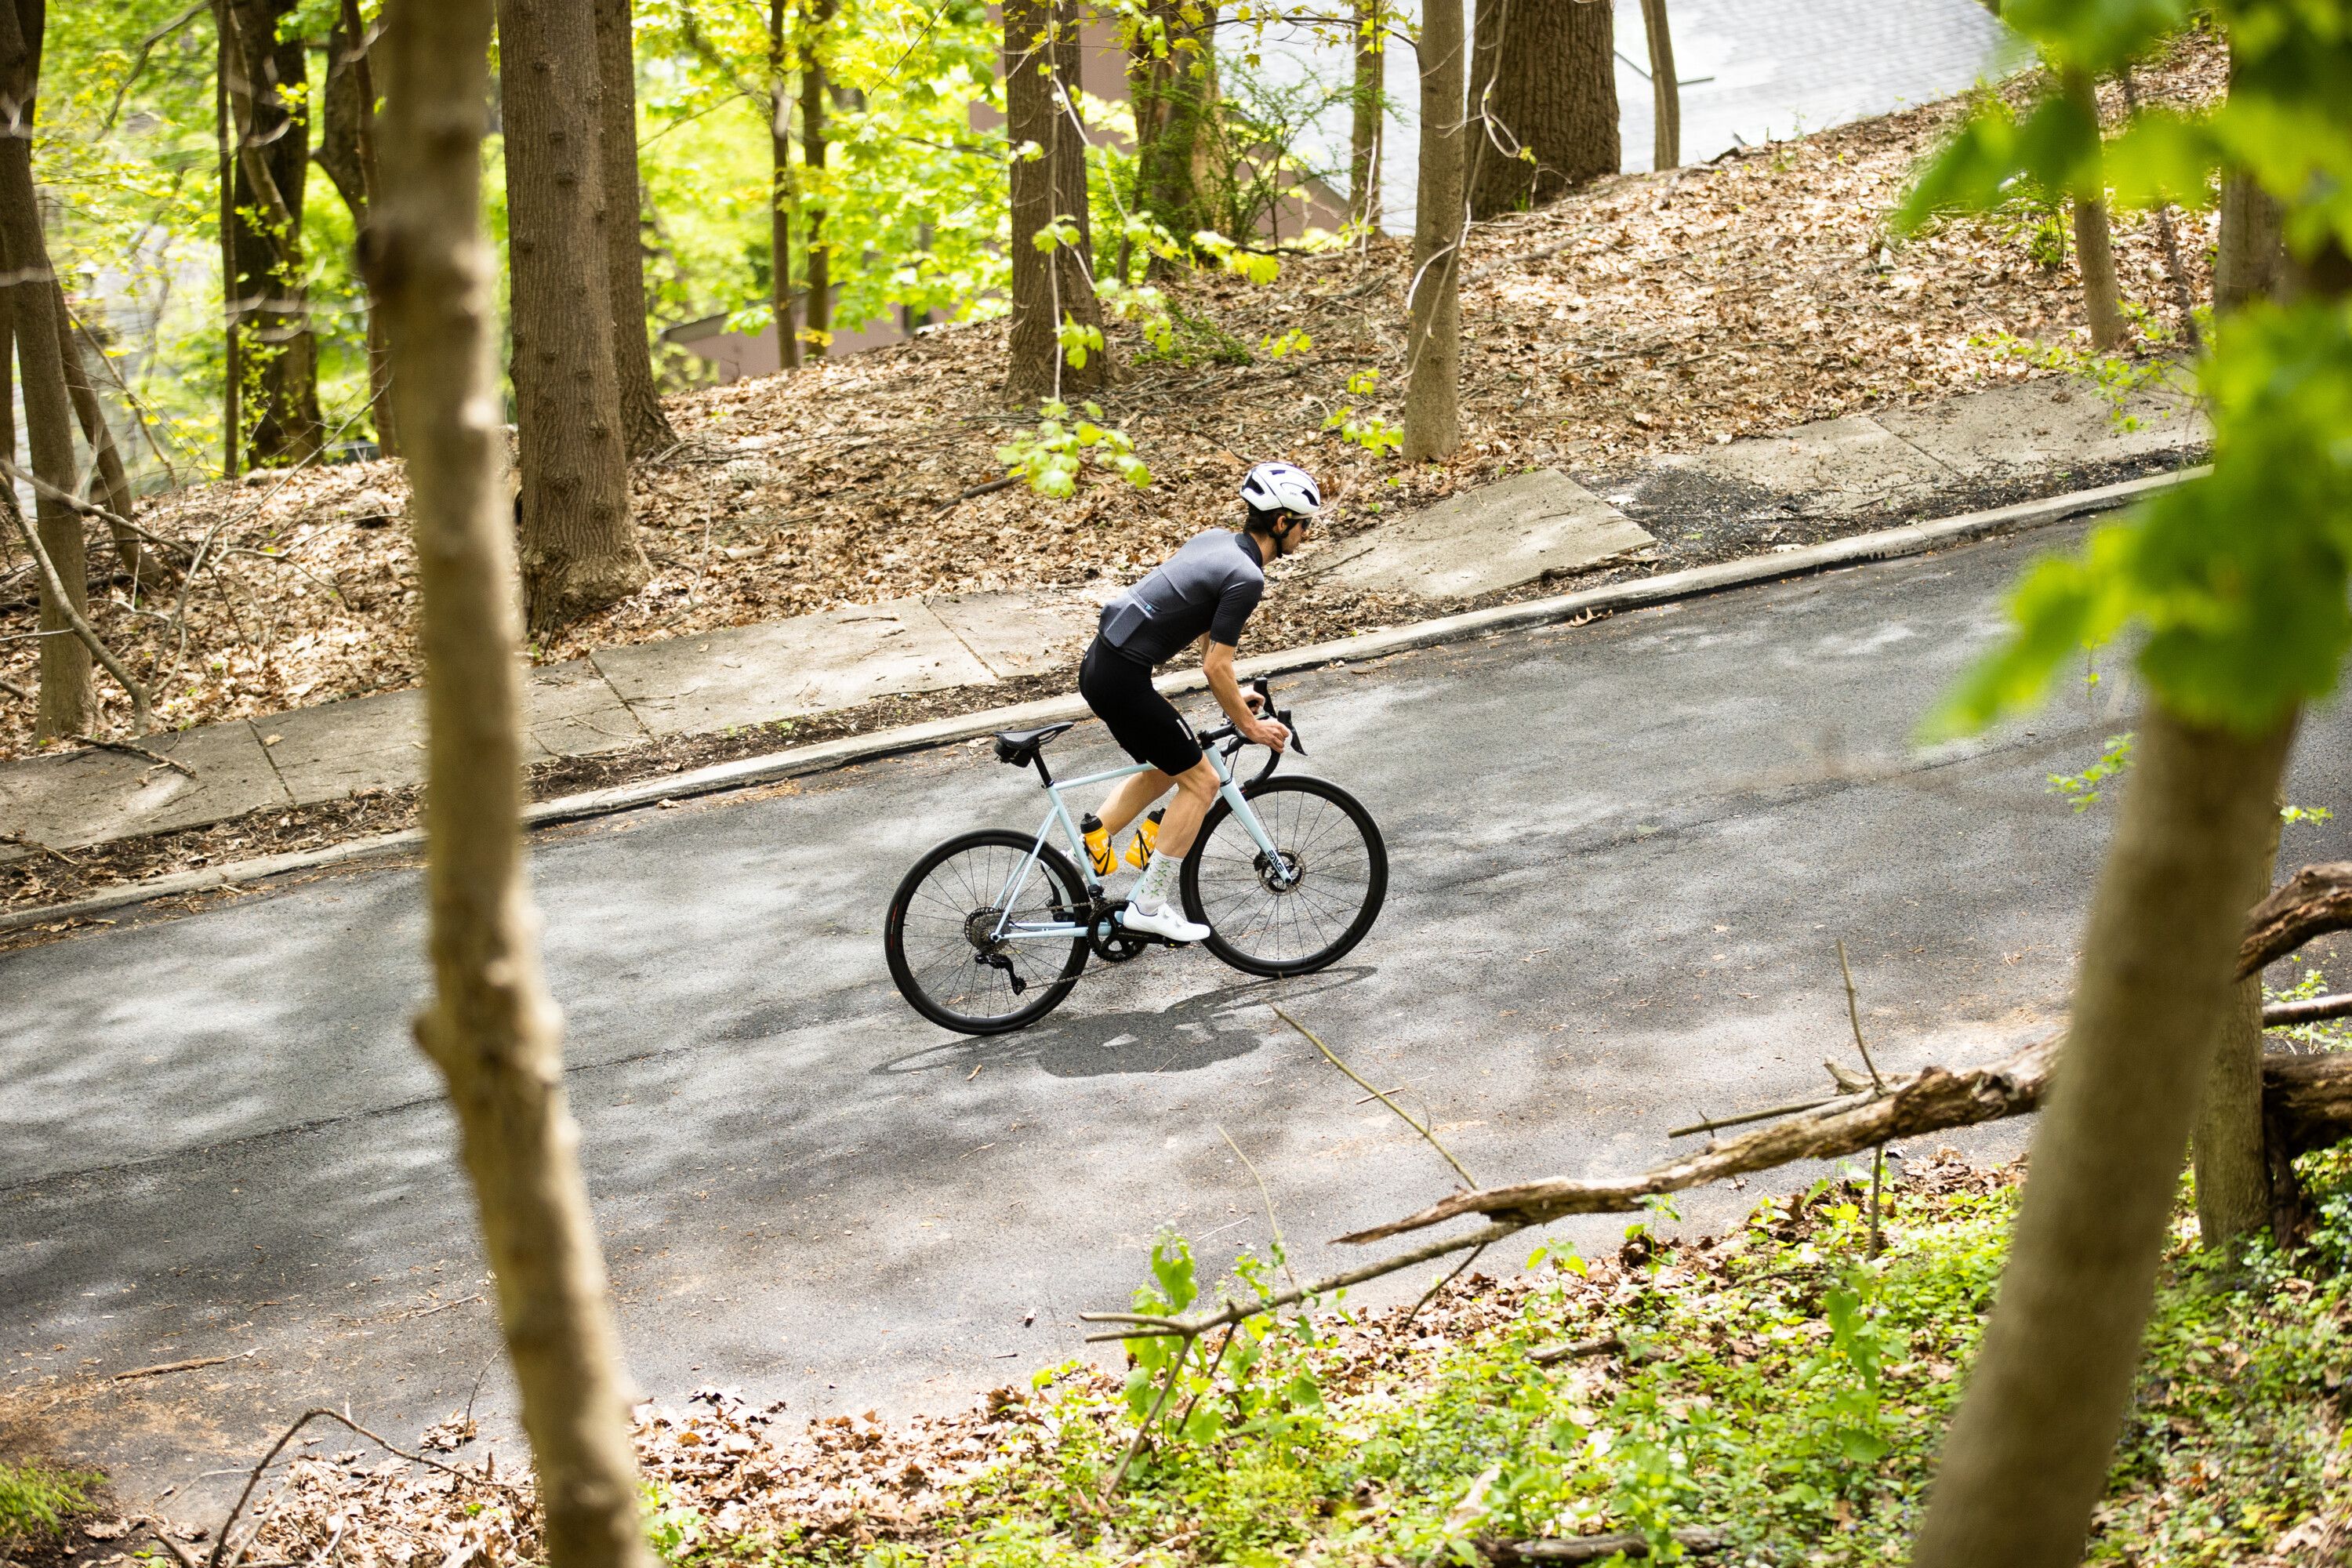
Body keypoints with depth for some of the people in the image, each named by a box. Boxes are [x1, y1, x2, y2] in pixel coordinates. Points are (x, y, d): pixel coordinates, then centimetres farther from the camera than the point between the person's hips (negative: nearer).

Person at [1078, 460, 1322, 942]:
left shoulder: (1215, 540, 12)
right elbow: (1216, 667, -15)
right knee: (1200, 781, 3)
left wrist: (1233, 694, 25)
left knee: (1166, 770, 24)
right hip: (1123, 679, -9)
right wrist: (1249, 725, -2)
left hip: (1100, 666, 9)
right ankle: (1149, 906, 6)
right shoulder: (1247, 578, -16)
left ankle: (1087, 848, 22)